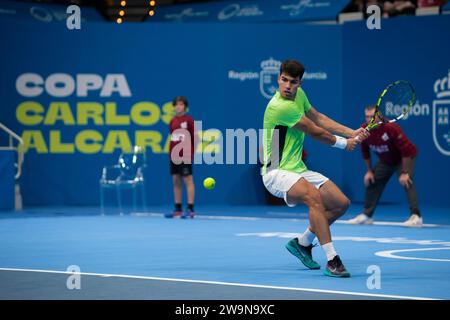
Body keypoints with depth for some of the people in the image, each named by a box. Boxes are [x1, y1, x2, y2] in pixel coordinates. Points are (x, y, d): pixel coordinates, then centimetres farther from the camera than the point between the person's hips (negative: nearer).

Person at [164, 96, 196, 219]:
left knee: (188, 180, -6)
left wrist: (195, 152, -10)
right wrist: (170, 152, 11)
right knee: (176, 181, 8)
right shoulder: (172, 121, 12)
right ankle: (177, 209, 15)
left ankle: (190, 209, -6)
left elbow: (195, 137, -5)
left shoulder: (189, 120, -4)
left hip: (185, 155, -6)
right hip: (174, 155, 6)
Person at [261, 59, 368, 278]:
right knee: (314, 197, -35)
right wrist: (343, 143, 4)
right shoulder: (281, 107, -24)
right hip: (277, 172, -10)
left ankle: (302, 243, 24)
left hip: (297, 169, 10)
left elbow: (318, 118, 19)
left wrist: (352, 133, 11)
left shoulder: (298, 94, 4)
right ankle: (332, 260, -36)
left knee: (341, 203, 7)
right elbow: (316, 133, -13)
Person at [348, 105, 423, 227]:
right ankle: (366, 215, 20)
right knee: (371, 182, 6)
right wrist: (369, 171, 4)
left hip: (405, 158, -7)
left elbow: (405, 150, -30)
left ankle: (416, 217, -31)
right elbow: (365, 152, 4)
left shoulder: (391, 128, -33)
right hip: (385, 161, 7)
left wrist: (404, 173, -30)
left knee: (407, 182, -26)